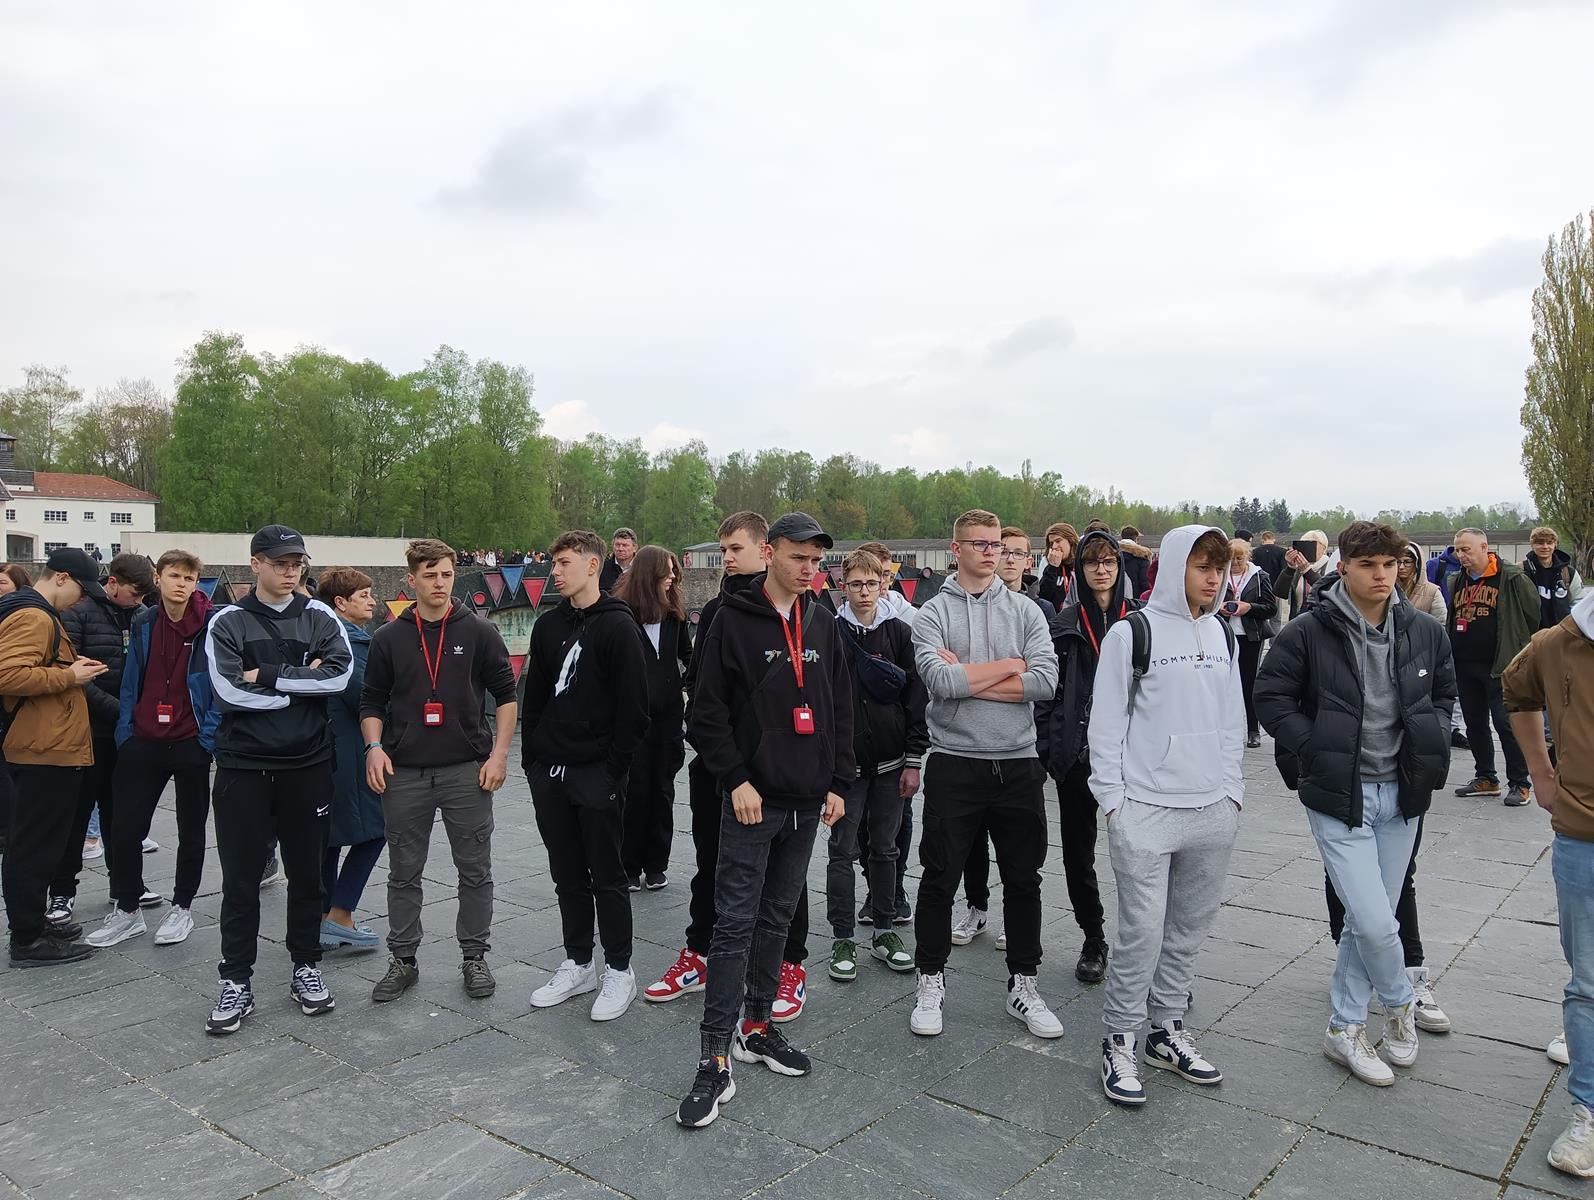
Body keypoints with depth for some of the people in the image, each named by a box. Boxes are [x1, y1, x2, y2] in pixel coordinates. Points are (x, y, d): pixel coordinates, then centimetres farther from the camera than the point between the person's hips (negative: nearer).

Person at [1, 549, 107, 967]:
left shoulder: (38, 614, 19)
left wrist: (72, 670, 11)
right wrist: (69, 675, -18)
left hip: (47, 750, 11)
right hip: (46, 752, -11)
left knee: (39, 845, 18)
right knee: (35, 848, -3)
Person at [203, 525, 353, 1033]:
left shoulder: (319, 617, 4)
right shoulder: (228, 622, 0)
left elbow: (340, 673, -12)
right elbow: (230, 689, -14)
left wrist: (268, 675, -14)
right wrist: (303, 683, -11)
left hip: (308, 766, 1)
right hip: (243, 767, -1)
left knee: (306, 873, 11)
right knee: (241, 878, 5)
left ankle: (306, 967, 26)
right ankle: (236, 981, 18)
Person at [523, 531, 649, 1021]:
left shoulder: (618, 626, -9)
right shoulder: (548, 626, 10)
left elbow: (634, 707, -12)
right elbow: (534, 696, 16)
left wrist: (614, 766, -14)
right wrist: (532, 756, 9)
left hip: (597, 775, -6)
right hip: (549, 774, 6)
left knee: (607, 876, 4)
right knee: (568, 876, 15)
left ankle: (619, 971, 17)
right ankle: (578, 966, 27)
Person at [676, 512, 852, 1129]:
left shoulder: (822, 623, 9)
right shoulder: (733, 620, -7)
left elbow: (840, 709, 13)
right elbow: (707, 712, -9)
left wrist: (837, 783, 8)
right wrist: (737, 779, -15)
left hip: (806, 801, 6)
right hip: (751, 799, -5)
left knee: (777, 919, 15)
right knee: (735, 923, -4)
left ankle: (757, 1027, 29)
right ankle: (716, 1058, 2)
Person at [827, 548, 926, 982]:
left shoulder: (900, 633, 3)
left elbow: (916, 700, 3)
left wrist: (913, 761, -1)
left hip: (890, 762, 2)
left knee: (885, 849, 12)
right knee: (843, 852, 3)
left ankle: (884, 930, 25)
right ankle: (842, 938, 14)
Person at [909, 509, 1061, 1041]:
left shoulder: (1025, 609, 5)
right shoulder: (933, 612, -1)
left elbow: (1046, 680, -10)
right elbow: (939, 681, -18)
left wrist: (967, 676, -13)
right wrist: (1009, 666, -10)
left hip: (1018, 764, 2)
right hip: (954, 764, -2)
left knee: (1023, 879, 12)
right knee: (939, 880, 6)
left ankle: (1024, 986, 28)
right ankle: (931, 982, 25)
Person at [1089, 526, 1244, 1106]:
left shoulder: (1221, 634, 11)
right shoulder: (1132, 633, -7)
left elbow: (1232, 719, 18)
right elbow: (1106, 722, -5)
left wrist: (1231, 788, 11)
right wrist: (1113, 798, -8)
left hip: (1213, 811, 6)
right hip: (1146, 811, -6)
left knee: (1190, 925, 12)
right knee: (1143, 931, -4)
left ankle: (1168, 1030, 27)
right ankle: (1119, 1042, 11)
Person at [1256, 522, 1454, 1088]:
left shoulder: (1425, 632, 1)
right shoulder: (1308, 633, -13)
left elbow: (1445, 692, 17)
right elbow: (1272, 696, -6)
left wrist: (1431, 749, 4)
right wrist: (1313, 755, -11)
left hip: (1401, 793, 5)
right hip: (1339, 794, -4)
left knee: (1370, 918, 12)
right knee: (1375, 921, -8)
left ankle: (1344, 1030, 28)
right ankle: (1401, 1000, 25)